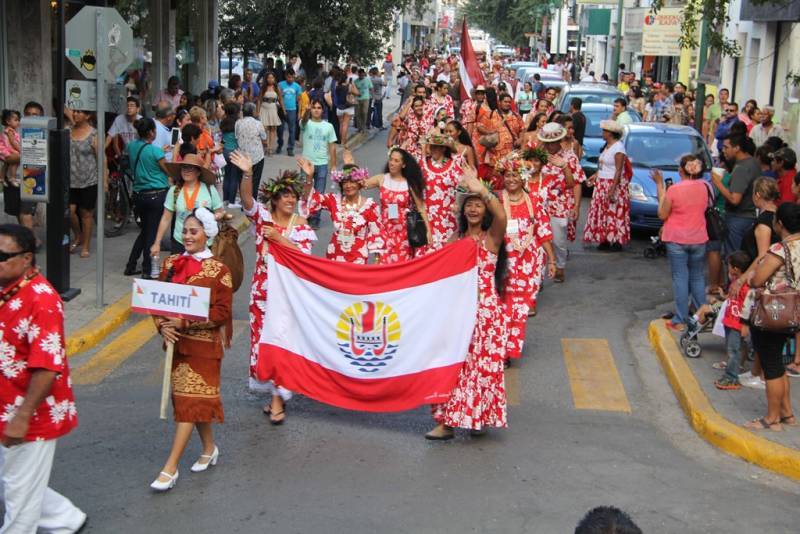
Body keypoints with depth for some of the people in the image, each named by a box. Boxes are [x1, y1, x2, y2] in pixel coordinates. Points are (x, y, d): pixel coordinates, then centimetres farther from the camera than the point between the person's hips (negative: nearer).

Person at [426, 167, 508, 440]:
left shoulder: (492, 236, -4)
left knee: (482, 363, 0)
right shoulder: (457, 239, 12)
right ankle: (447, 420, 7)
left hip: (486, 309, -4)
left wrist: (482, 190, -36)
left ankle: (480, 416, 14)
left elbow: (501, 216, -26)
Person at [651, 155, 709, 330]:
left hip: (677, 240, -3)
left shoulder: (674, 189, -16)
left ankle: (681, 320, 3)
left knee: (680, 278, 2)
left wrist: (660, 186, -3)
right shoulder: (703, 187, -3)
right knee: (698, 278, 15)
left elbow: (662, 215, -6)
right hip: (699, 239, 4)